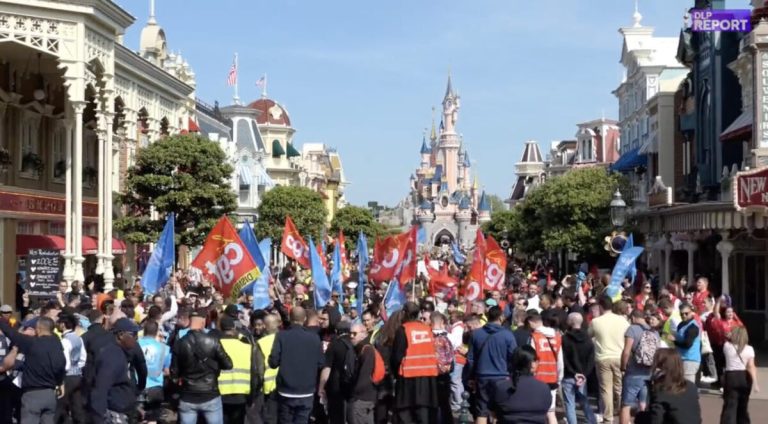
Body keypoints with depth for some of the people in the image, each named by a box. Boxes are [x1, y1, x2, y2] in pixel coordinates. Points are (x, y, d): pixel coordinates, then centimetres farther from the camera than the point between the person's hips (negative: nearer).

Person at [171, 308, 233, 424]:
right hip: (210, 396, -1)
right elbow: (228, 365, -4)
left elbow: (174, 373, -1)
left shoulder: (179, 344, -7)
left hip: (187, 397, 1)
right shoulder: (212, 341, -10)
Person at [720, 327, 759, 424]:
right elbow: (751, 367, -11)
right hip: (745, 377, 2)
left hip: (731, 376, -2)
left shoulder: (727, 346, -2)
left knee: (729, 406, -8)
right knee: (743, 406, 20)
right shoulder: (749, 349, -3)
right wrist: (755, 382, -13)